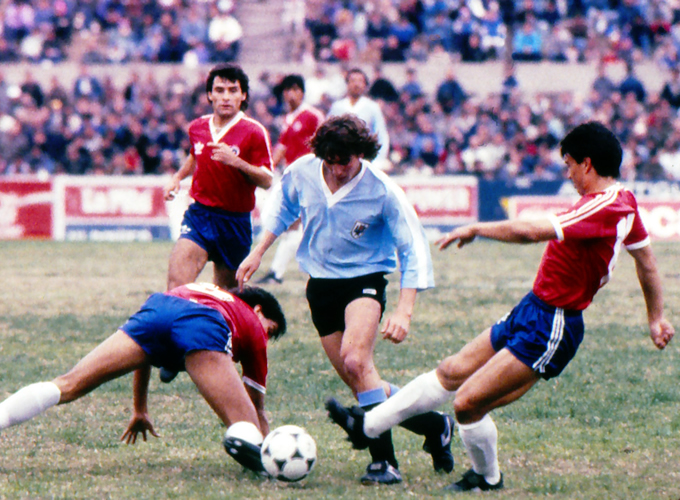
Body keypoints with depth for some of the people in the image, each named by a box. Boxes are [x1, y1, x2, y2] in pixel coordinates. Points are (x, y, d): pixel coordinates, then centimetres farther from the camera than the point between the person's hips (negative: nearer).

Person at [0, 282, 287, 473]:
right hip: (203, 327, -4)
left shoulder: (192, 290, 46)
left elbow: (144, 348, 52)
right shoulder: (253, 323, 34)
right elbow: (258, 409, 36)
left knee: (66, 386, 5)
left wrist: (139, 411, 60)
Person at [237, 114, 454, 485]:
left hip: (364, 278, -5)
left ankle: (383, 460, -23)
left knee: (355, 360, -29)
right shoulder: (301, 173, -8)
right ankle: (434, 426, 22)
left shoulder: (382, 192, -19)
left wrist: (404, 312, -22)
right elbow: (283, 210, 16)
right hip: (320, 284, 5)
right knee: (361, 384, 5)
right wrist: (258, 253, 17)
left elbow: (413, 250, -14)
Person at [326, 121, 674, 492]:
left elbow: (530, 231, -32)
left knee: (467, 403, -9)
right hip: (531, 312, 10)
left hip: (548, 332, -10)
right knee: (452, 372, 14)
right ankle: (367, 426, 22)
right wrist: (656, 317, 28)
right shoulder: (623, 202, 6)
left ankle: (487, 478, 17)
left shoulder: (604, 208, -25)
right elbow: (646, 259, 19)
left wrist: (475, 229, -17)